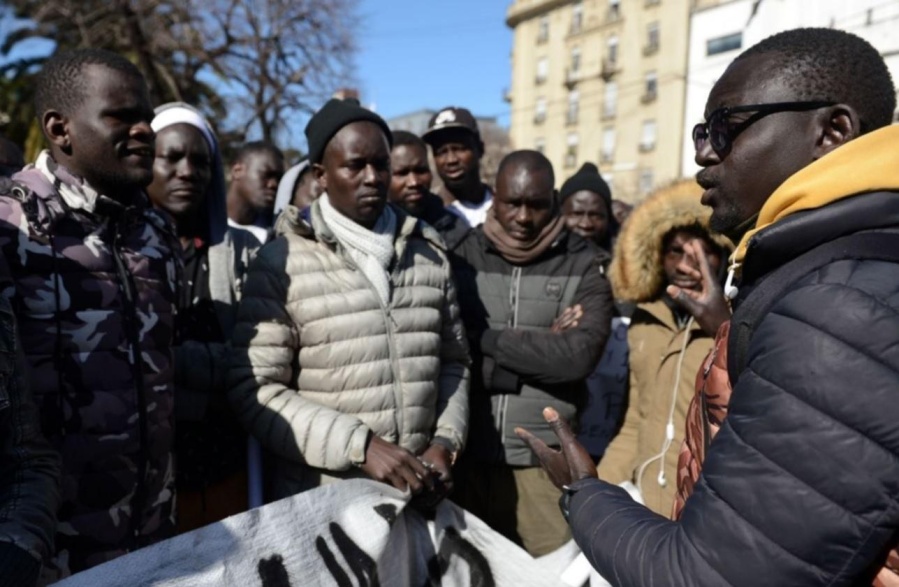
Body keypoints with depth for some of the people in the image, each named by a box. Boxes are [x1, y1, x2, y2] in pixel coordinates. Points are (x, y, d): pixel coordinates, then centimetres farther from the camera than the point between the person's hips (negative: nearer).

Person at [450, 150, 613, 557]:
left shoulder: (584, 265, -3)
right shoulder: (463, 255, 0)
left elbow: (579, 356, -16)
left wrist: (487, 337, -12)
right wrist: (542, 349, -13)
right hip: (468, 454, 2)